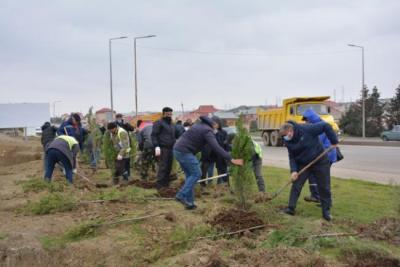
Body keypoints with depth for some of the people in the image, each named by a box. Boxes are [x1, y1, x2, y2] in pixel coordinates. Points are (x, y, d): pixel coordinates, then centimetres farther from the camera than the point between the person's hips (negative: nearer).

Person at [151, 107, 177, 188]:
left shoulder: (172, 125, 22)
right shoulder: (159, 123, -3)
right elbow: (154, 135, -10)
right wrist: (156, 146, -19)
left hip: (171, 148, 8)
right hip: (163, 148, -8)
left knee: (169, 167, 9)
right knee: (162, 167, -10)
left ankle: (166, 183, 18)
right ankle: (160, 184, -5)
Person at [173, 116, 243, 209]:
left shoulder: (199, 125, 18)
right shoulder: (207, 131, -11)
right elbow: (216, 148, -20)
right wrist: (231, 159, -22)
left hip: (178, 149, 9)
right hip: (184, 152, -9)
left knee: (190, 175, 13)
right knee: (196, 174, -2)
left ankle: (189, 202, 13)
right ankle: (181, 195, -6)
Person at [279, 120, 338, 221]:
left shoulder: (307, 129, -25)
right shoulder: (288, 142, -7)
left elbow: (325, 126, -21)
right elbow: (292, 157, -1)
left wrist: (334, 141, -17)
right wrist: (293, 170, -14)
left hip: (320, 162, -4)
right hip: (303, 164, 4)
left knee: (324, 187, 4)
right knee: (296, 185, -1)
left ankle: (326, 211, 17)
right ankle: (291, 208, 9)